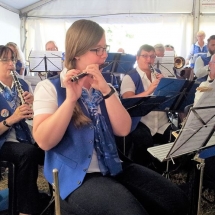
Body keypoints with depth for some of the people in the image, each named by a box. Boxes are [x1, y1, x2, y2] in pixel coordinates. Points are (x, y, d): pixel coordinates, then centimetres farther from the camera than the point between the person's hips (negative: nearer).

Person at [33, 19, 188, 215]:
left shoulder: (104, 86, 11)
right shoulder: (49, 88, -4)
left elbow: (123, 130, -3)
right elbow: (44, 141, -16)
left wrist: (106, 91, -15)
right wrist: (71, 98, -25)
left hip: (113, 167, 5)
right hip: (75, 176, -5)